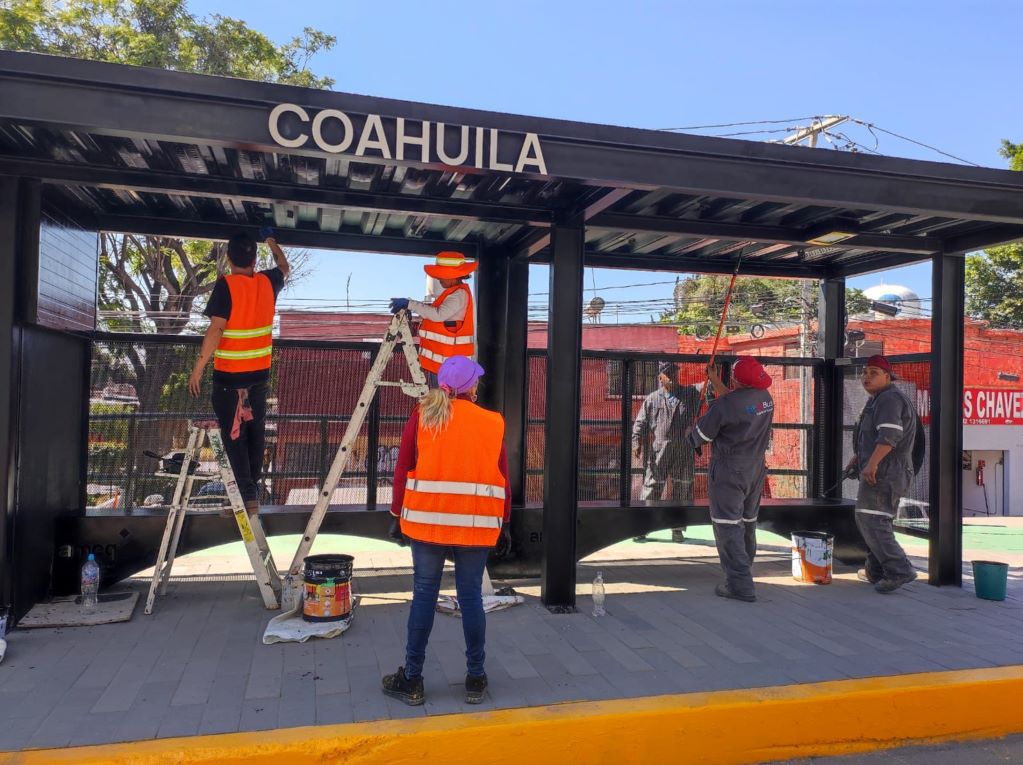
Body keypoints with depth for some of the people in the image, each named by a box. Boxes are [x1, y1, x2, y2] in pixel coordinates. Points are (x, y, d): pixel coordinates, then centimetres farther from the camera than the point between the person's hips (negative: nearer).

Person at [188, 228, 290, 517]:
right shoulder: (268, 283, 2)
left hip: (230, 375, -5)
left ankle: (247, 497, -4)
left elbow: (216, 329, -20)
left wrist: (198, 367, -14)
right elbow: (285, 268, 25)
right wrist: (273, 243, 42)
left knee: (233, 434, 0)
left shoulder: (225, 285, -15)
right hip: (260, 373, 5)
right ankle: (253, 488, 23)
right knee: (255, 431, 15)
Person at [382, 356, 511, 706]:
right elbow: (503, 477, 2)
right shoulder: (493, 423, 2)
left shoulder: (421, 417, 2)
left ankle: (412, 680, 15)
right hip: (477, 524, 0)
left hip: (427, 519, 0)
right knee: (471, 597, 8)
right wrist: (503, 521, 11)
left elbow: (403, 469, 2)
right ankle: (475, 679, 17)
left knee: (424, 595, 7)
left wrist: (398, 515, 10)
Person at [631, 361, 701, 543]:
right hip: (658, 452, -1)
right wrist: (636, 443, -5)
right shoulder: (652, 399, 8)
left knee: (682, 490, 7)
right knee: (652, 488, 0)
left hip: (684, 452, 1)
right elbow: (640, 423, 6)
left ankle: (677, 529, 19)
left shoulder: (690, 393, 11)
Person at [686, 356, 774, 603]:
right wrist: (715, 381, 30)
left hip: (729, 471, -7)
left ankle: (740, 585, -9)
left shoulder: (724, 404, -21)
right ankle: (744, 571, 34)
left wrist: (690, 432, 13)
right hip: (756, 469, 8)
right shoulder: (765, 397, 1)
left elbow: (699, 437, -11)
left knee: (727, 525, -4)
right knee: (747, 522, 19)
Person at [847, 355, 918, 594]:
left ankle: (899, 570, -16)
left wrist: (872, 463, -31)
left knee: (871, 520, -14)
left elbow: (889, 435, -26)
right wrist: (857, 457, 29)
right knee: (868, 519, 18)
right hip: (879, 470, 11)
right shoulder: (876, 400, 22)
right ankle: (876, 570, 27)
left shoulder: (889, 398, -13)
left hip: (884, 470, -11)